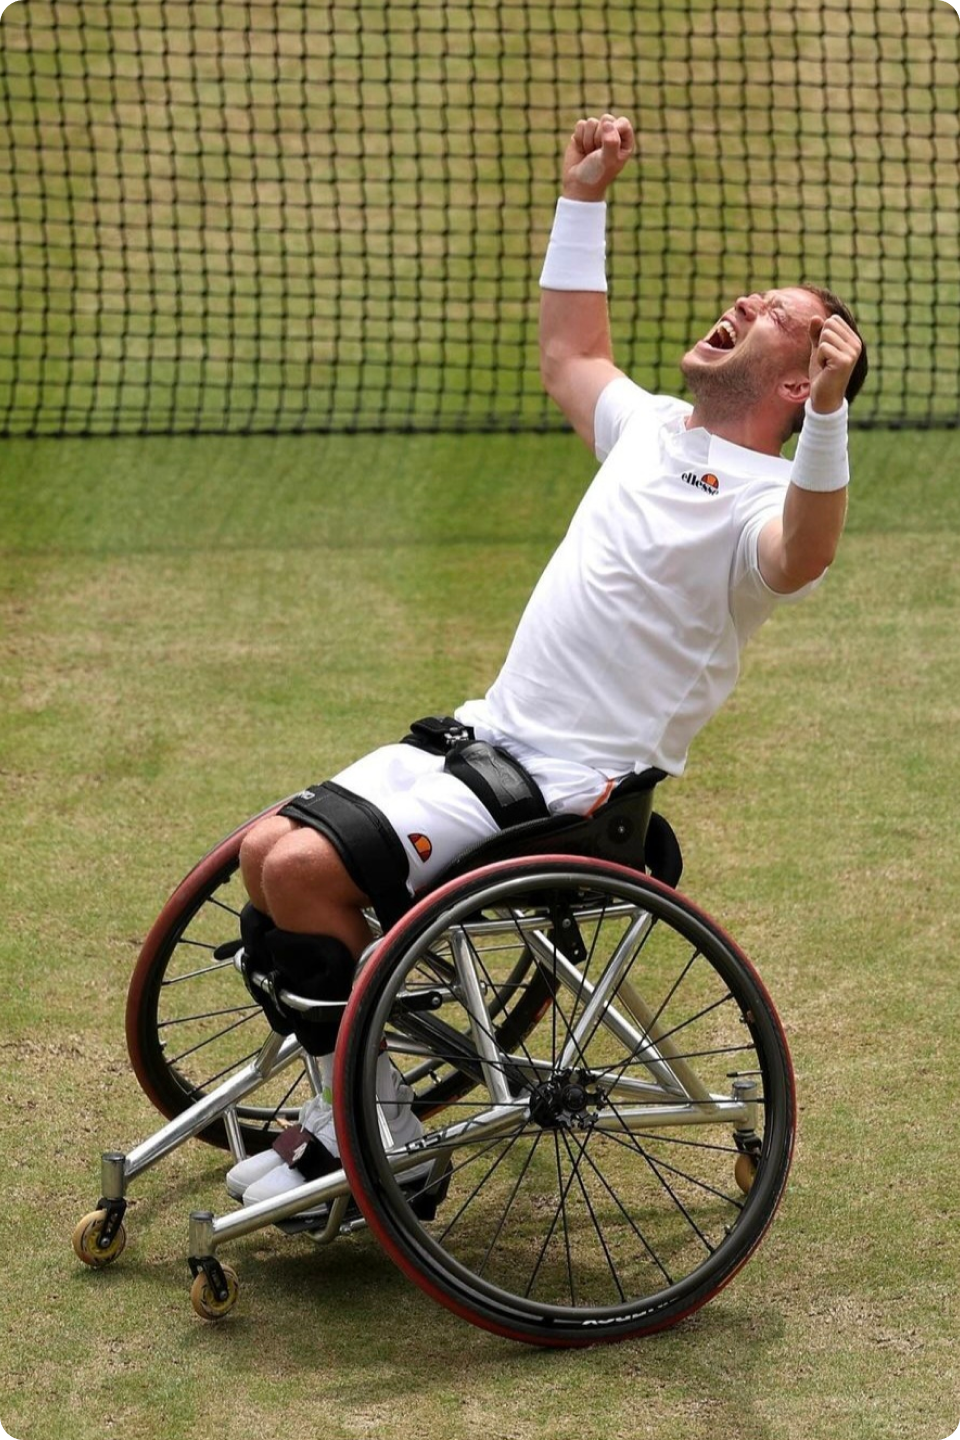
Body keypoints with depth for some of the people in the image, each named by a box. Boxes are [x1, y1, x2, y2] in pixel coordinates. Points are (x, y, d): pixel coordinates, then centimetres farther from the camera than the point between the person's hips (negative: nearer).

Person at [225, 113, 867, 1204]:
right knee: (267, 852, 1)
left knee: (305, 867, -23)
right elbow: (569, 357, 34)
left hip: (563, 787, -9)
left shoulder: (764, 497, -13)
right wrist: (583, 200, 30)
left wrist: (828, 413, -53)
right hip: (488, 736, 9)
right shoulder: (653, 428, 14)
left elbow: (801, 556, -38)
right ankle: (345, 1111, 12)